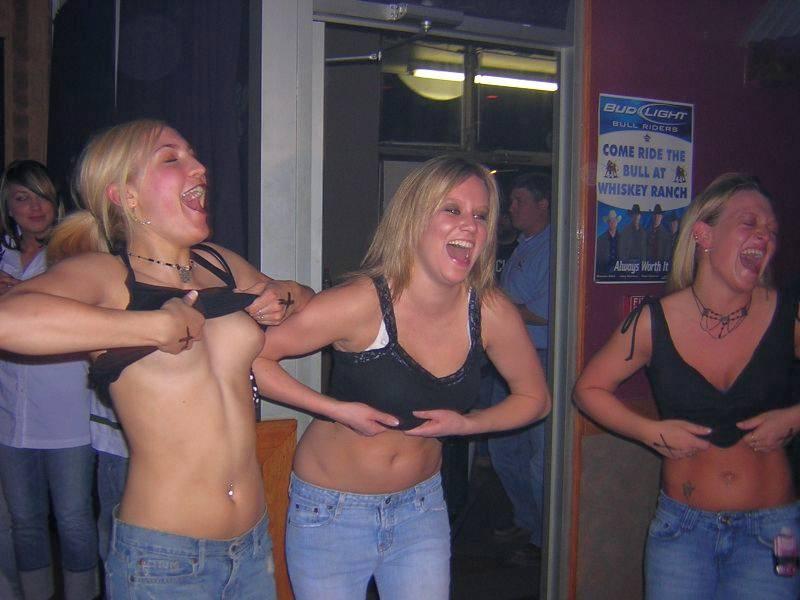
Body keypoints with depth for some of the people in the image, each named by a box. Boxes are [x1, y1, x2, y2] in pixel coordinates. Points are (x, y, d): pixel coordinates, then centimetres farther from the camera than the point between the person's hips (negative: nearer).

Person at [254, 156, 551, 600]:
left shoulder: (492, 313, -12)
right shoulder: (362, 304, -25)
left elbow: (534, 397, 4)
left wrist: (465, 424, -12)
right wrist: (337, 410, -23)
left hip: (421, 507, 4)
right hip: (332, 510, -3)